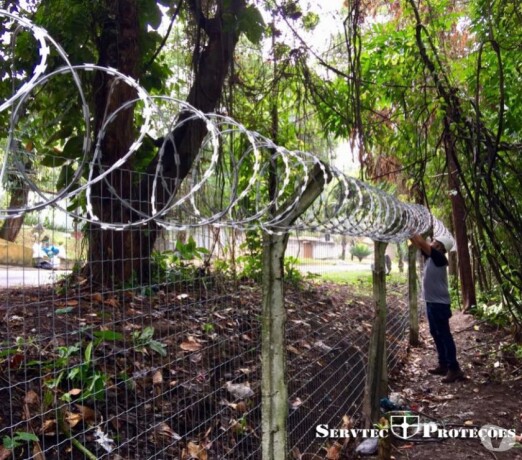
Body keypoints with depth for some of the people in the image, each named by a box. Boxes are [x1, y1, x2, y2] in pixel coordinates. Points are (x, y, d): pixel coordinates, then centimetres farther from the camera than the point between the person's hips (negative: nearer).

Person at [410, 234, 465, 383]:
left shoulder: (439, 258, -16)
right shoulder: (430, 257, 8)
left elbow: (423, 243, -23)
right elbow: (420, 245, 12)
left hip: (439, 303, -10)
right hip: (431, 302, 10)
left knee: (444, 336, -6)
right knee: (436, 334, 15)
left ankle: (454, 369, -2)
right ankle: (443, 365, 24)